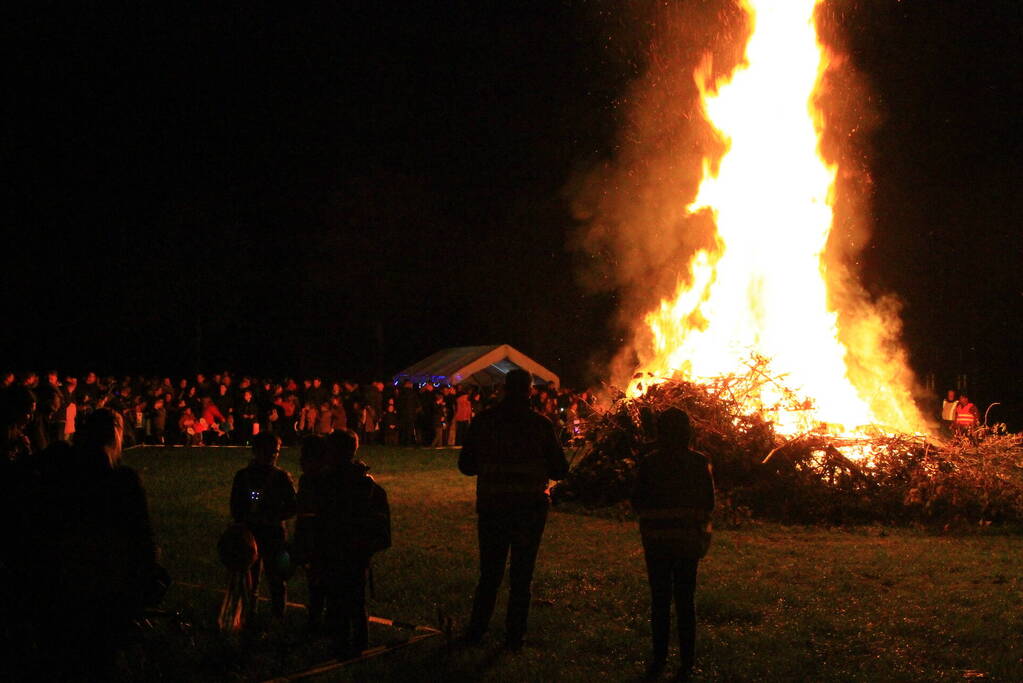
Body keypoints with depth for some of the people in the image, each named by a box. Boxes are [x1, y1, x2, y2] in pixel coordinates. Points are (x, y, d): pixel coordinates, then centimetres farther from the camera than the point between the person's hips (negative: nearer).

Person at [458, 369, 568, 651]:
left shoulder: (483, 421, -4)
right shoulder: (541, 424, -8)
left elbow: (466, 465, 1)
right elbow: (559, 469, -5)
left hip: (492, 507, 1)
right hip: (530, 508, -1)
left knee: (489, 573, 15)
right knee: (522, 575, 8)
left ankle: (476, 630, 18)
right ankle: (514, 636, 10)